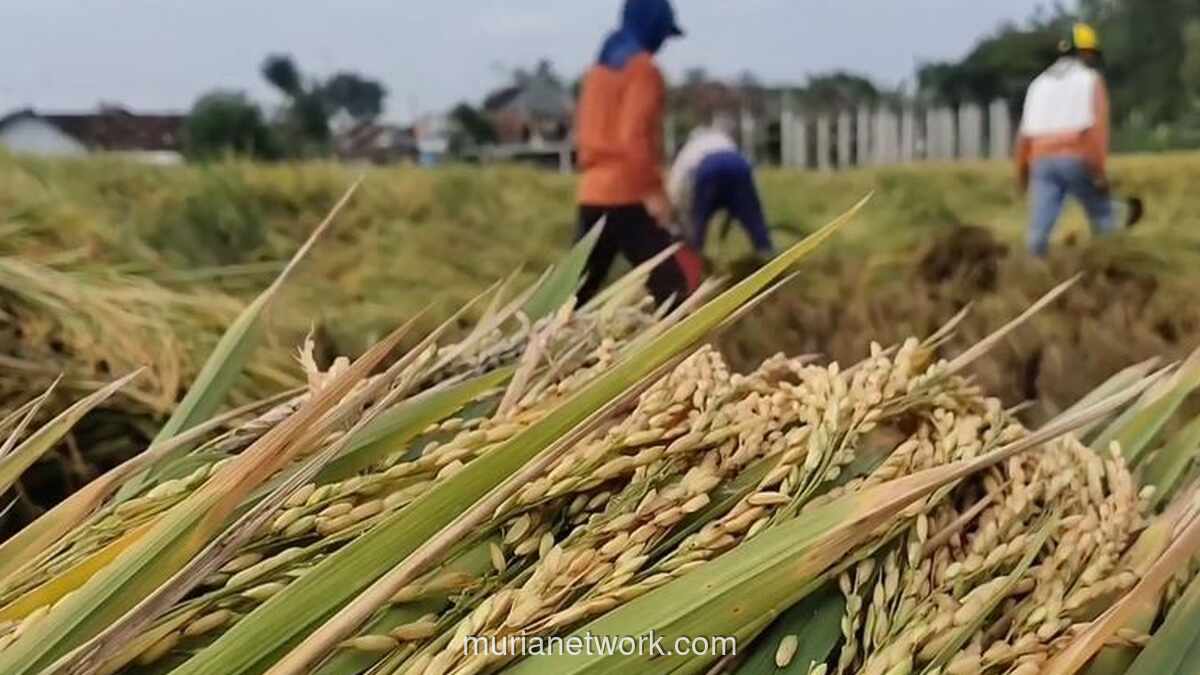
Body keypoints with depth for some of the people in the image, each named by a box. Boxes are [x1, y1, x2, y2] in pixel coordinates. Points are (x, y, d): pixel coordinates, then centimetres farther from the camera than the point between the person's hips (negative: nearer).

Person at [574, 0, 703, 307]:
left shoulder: (599, 68, 17)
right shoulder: (643, 68, -8)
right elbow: (634, 136, -17)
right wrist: (653, 190, -15)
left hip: (593, 194, 8)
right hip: (627, 197, -8)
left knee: (580, 289, 13)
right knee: (672, 284, -8)